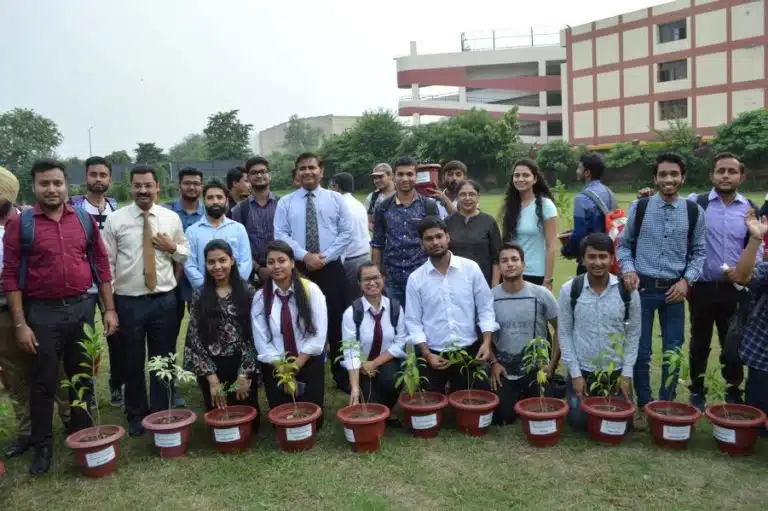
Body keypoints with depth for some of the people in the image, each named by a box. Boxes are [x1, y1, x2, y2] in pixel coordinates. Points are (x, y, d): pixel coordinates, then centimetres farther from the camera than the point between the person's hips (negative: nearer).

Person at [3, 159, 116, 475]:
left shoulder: (85, 220, 4)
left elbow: (101, 265, 6)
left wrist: (109, 309, 3)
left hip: (83, 308, 3)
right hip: (43, 312, -2)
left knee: (83, 378, 14)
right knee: (43, 383, 7)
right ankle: (43, 447, 22)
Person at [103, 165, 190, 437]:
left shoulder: (172, 218, 4)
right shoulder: (115, 220, -3)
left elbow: (186, 256, 12)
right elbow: (106, 263, -3)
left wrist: (172, 247, -10)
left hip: (164, 300, 2)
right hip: (128, 302, -1)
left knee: (163, 360, 11)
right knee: (132, 362, 11)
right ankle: (135, 415, 30)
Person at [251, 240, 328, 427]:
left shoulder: (311, 289, -6)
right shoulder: (260, 297, -2)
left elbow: (318, 334, -10)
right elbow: (261, 342, -5)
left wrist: (296, 365, -15)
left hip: (308, 363, -1)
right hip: (275, 367, 1)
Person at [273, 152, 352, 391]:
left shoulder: (336, 199, 6)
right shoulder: (285, 202, 5)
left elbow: (346, 233, 0)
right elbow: (280, 235, -4)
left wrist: (325, 256, -11)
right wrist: (305, 255, -16)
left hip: (331, 268, 0)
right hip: (299, 269, 0)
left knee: (336, 323, 4)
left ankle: (342, 376, 16)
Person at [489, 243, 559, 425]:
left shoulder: (541, 294, -10)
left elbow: (560, 329, -2)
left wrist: (552, 364, -6)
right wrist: (493, 362, -5)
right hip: (503, 371, 1)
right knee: (503, 418, 1)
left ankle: (524, 399, 37)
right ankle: (515, 398, 34)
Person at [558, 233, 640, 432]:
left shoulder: (628, 291, -8)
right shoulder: (569, 290, -10)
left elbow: (633, 334, 1)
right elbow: (564, 333, -4)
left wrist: (627, 373, -4)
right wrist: (575, 373, -8)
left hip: (616, 371, 1)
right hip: (581, 371, -1)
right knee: (578, 421, 0)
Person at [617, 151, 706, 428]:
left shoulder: (694, 211, 0)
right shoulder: (639, 207, -3)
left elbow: (699, 251, 7)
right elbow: (624, 244, 6)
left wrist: (686, 280, -5)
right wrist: (628, 270, -10)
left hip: (674, 290, 1)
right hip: (643, 287, -1)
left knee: (673, 351, 9)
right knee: (641, 351, 5)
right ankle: (644, 405, 21)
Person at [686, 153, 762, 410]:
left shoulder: (750, 209, 3)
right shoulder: (695, 203, -6)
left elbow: (756, 250, 8)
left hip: (734, 289, 2)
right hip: (702, 288, -2)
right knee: (700, 343, 12)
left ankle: (734, 395, 30)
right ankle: (697, 393, 27)